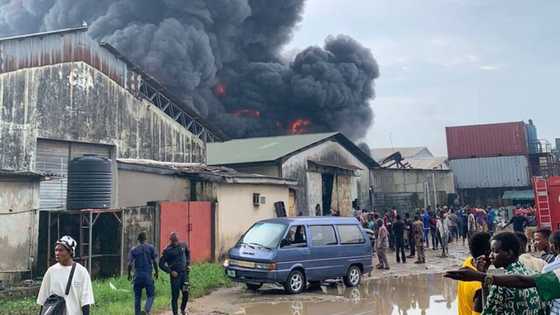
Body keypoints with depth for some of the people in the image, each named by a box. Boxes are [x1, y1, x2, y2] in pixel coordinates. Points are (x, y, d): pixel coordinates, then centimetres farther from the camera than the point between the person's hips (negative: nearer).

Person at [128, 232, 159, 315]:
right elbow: (154, 261, -1)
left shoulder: (133, 250, 3)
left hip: (137, 276, 2)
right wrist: (156, 272, 11)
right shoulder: (151, 247, 1)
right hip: (148, 275, -1)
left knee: (137, 296, 12)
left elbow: (130, 264, -2)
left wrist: (129, 274, 11)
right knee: (150, 295, 5)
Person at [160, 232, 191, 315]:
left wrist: (188, 262, 14)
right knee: (175, 296, 1)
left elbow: (188, 252, 26)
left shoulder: (183, 245, 3)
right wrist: (170, 271, -13)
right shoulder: (167, 250, -9)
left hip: (184, 273, 3)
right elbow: (161, 264, -5)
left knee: (186, 293, -5)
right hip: (175, 275, -3)